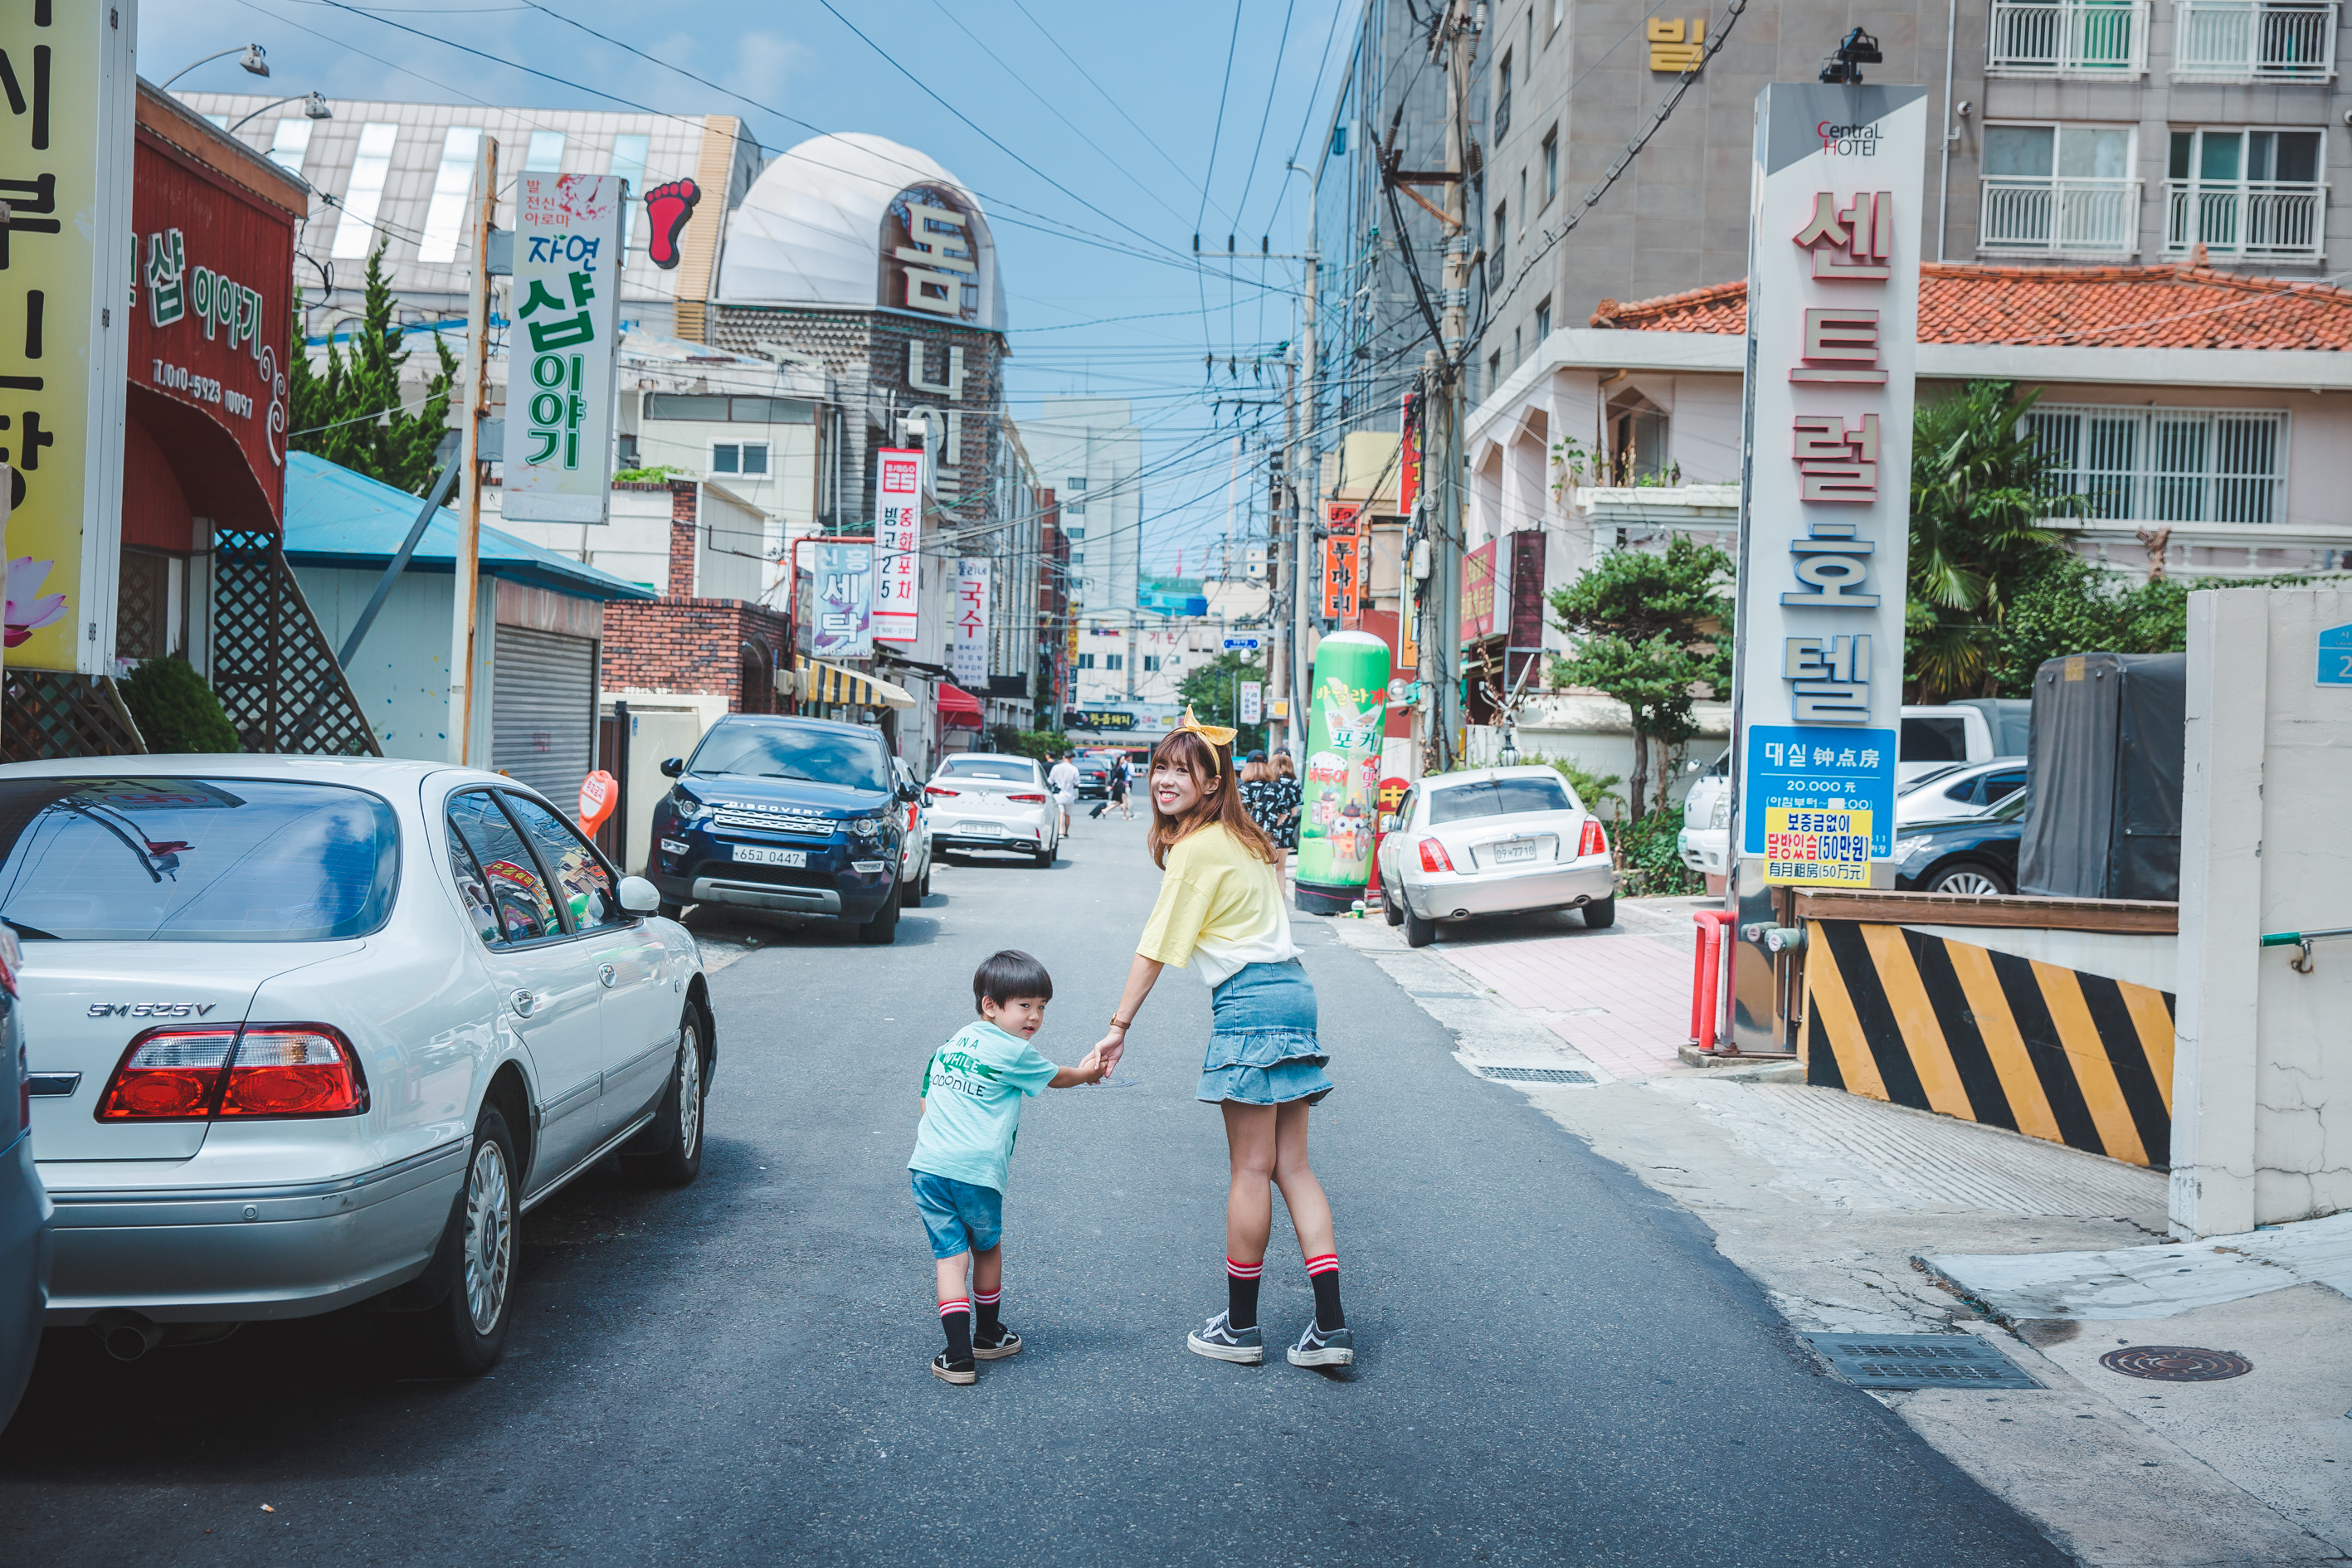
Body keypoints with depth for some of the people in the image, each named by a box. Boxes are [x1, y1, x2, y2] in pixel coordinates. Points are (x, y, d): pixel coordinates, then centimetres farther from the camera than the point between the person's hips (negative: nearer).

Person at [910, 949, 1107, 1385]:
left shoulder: (953, 1043, 17)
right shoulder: (1013, 1052, -3)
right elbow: (1056, 1077, 15)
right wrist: (1087, 1072, 34)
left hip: (927, 1165, 5)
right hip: (975, 1171, -5)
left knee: (950, 1255, 4)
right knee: (988, 1250, 18)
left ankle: (958, 1355, -4)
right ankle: (988, 1335, 34)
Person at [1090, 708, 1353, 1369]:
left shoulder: (1195, 849, -10)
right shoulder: (1241, 838, 18)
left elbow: (1155, 949, -9)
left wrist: (1119, 1026, -5)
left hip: (1250, 1000, -9)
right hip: (1292, 991, 9)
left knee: (1250, 1170, -1)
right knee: (1291, 1168, 7)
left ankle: (1240, 1327, 8)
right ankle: (1330, 1327, 3)